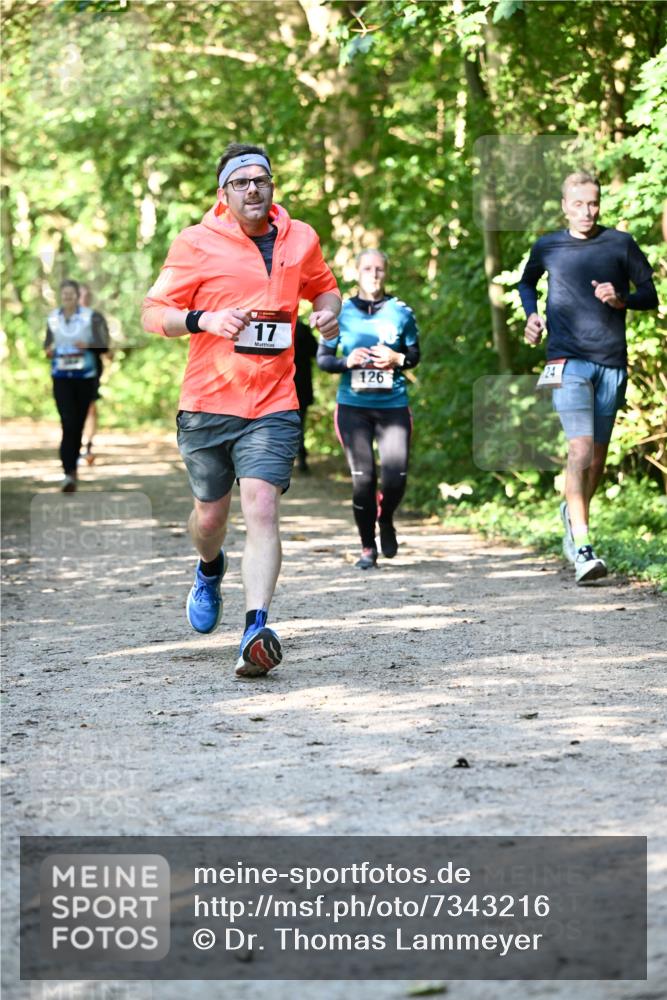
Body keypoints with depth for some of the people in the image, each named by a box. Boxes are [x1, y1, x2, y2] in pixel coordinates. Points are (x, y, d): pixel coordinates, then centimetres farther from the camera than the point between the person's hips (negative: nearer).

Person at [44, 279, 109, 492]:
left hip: (85, 376, 0)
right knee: (68, 424, -13)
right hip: (61, 377, 0)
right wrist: (49, 351, -10)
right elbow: (48, 344, 13)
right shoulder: (53, 318, 3)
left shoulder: (89, 317, -3)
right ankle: (69, 474, -19)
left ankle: (73, 464, 32)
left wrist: (88, 345, -24)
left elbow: (101, 344, -4)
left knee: (79, 423, 11)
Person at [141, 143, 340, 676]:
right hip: (207, 404, 0)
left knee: (261, 507, -17)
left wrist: (329, 311, 3)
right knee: (210, 514, 11)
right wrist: (204, 319, -19)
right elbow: (153, 313, -1)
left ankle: (257, 630, -23)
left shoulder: (300, 239, 7)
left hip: (272, 405, 0)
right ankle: (210, 569, 47)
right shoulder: (196, 244, -2)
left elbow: (324, 287, 27)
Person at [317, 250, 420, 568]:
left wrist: (397, 359, -9)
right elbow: (323, 358, 7)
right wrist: (346, 362, -12)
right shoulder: (342, 313, 3)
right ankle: (367, 546, 12)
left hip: (393, 406, 0)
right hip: (353, 406, 0)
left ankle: (386, 521, 26)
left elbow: (414, 355, 12)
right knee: (363, 477, -5)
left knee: (396, 477, -9)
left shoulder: (401, 313, 4)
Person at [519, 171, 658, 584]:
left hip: (612, 363, 2)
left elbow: (650, 295, 9)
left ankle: (573, 513, 38)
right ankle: (582, 546, -20)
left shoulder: (621, 244, 4)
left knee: (598, 457, 9)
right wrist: (531, 315, 8)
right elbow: (527, 283, 27)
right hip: (569, 360, -2)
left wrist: (622, 299, -11)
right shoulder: (547, 247, 7)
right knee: (581, 448, -18)